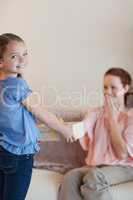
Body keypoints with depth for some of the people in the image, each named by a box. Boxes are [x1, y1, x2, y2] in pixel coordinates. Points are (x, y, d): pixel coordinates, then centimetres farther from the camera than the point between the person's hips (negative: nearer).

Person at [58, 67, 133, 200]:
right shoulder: (95, 112, 9)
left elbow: (122, 154, -11)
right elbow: (81, 128, -12)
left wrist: (112, 118, -9)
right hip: (95, 166, 3)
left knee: (94, 176, -35)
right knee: (70, 177, -29)